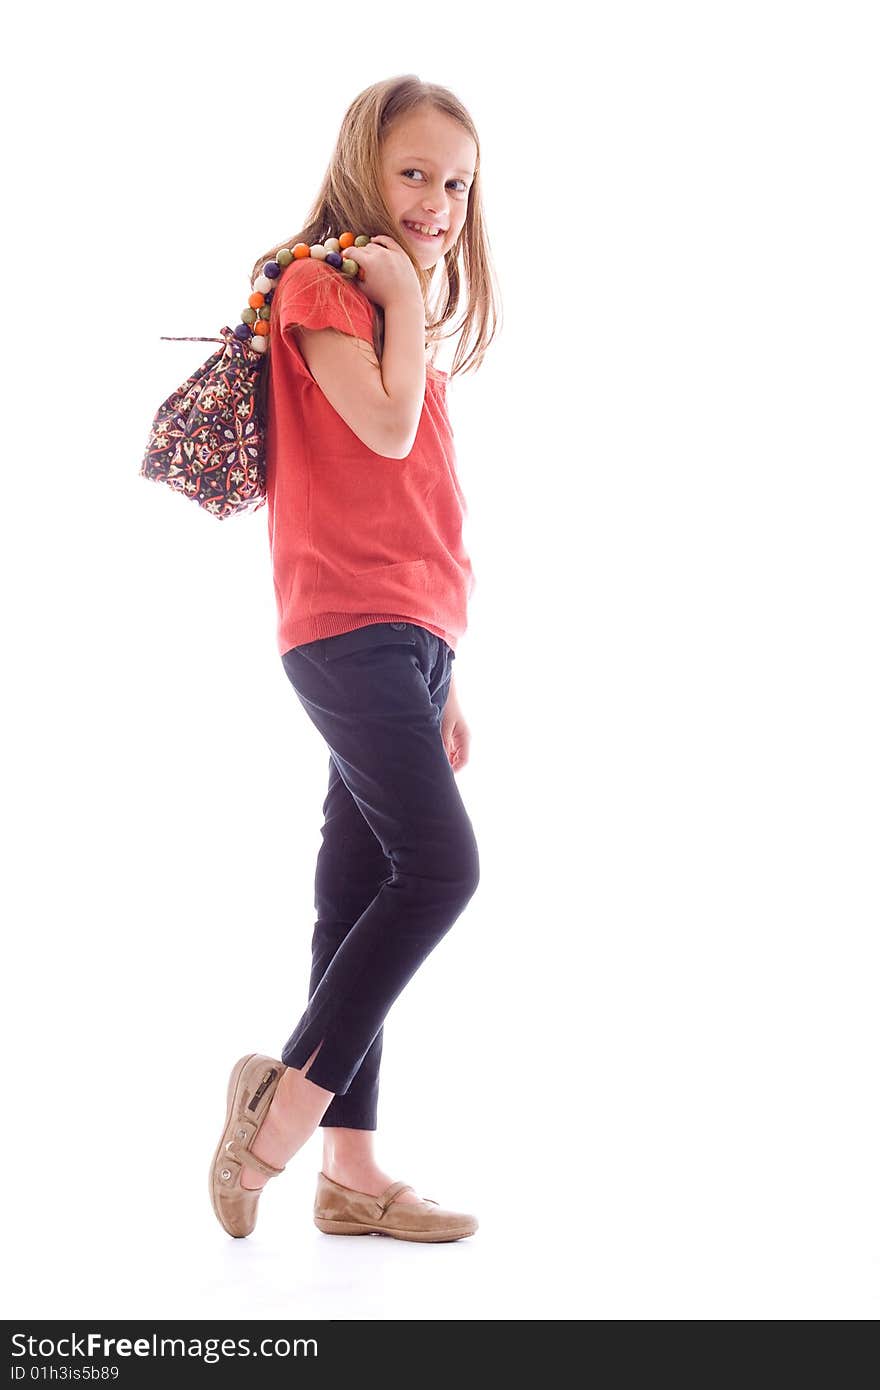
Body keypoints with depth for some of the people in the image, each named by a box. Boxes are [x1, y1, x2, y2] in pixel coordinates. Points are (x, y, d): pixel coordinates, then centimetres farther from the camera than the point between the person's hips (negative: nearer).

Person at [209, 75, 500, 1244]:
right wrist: (403, 290, -7)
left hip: (405, 639, 9)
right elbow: (384, 426, -20)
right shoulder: (321, 281, -2)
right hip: (351, 629, -9)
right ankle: (293, 1090, -4)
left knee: (364, 895, 7)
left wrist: (444, 679, 20)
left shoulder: (398, 316, 23)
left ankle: (350, 1169, 12)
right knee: (441, 865, -17)